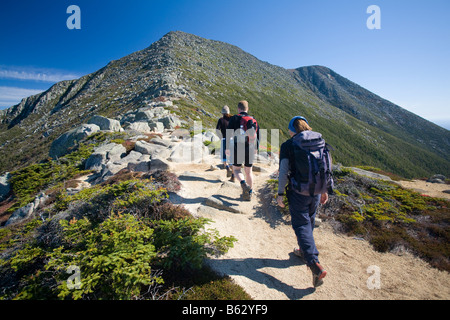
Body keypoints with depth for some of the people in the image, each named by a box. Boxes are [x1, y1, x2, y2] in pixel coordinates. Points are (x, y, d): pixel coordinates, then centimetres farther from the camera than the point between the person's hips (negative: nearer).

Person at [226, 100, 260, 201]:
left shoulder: (234, 118, -3)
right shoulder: (253, 120, 9)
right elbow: (258, 135, 12)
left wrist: (227, 147, -2)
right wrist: (256, 148, 21)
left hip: (237, 149, -3)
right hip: (250, 150, 4)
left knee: (236, 169, 12)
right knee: (248, 171, 15)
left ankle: (244, 184, -16)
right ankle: (249, 194, 21)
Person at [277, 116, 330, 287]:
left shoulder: (287, 146, -10)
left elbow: (284, 172, -12)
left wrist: (280, 193, -4)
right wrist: (324, 190, 14)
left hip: (298, 192, -5)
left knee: (301, 225, 4)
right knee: (309, 222, 22)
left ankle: (315, 264, -5)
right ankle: (304, 251, 41)